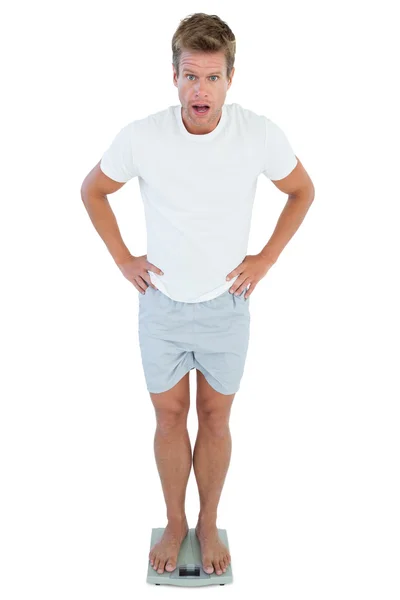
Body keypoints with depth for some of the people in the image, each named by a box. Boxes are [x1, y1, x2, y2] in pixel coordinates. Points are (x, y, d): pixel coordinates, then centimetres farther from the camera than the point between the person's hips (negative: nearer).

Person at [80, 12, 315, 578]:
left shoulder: (260, 134, -17)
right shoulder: (140, 137, -17)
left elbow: (302, 192, 2)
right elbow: (93, 191, 2)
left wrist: (265, 259, -2)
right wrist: (123, 258, -2)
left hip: (226, 305, 0)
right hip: (162, 304, 0)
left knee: (215, 419, 14)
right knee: (169, 417, 14)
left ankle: (208, 524, 36)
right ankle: (175, 524, 36)